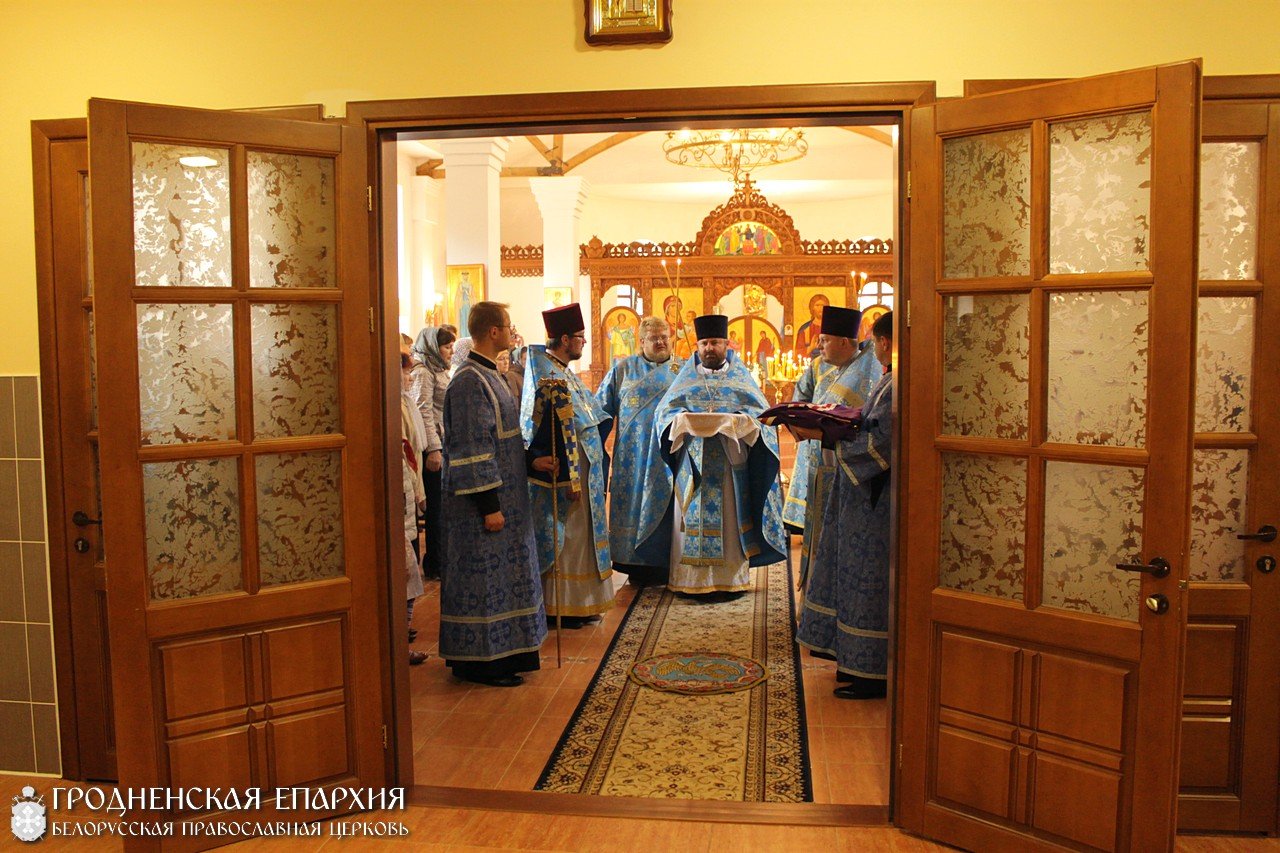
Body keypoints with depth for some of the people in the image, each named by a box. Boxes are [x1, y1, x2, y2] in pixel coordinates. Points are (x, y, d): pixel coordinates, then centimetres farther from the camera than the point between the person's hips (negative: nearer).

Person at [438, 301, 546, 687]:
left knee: (496, 575, 15)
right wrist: (489, 505, -22)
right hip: (484, 500, -10)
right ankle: (477, 661, 9)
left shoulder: (487, 375, 13)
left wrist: (531, 459, 16)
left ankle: (497, 652, 26)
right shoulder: (470, 383, -19)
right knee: (483, 576, -2)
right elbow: (470, 450, -22)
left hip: (504, 495, 10)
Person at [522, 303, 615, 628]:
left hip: (579, 474, 10)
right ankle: (561, 608, 9)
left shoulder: (556, 370, 11)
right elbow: (560, 437, -23)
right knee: (565, 539, -1)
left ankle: (575, 604, 25)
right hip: (565, 476, -10)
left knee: (573, 538, 16)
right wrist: (571, 481, -21)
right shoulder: (554, 381, -21)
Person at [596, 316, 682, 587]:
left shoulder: (683, 370, 11)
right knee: (636, 508, 1)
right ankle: (637, 566, 11)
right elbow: (602, 412, 7)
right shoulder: (622, 370, 8)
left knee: (668, 511, 1)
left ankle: (666, 565, 10)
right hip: (633, 460, 0)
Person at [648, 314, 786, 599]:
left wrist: (735, 421, -21)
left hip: (731, 465, -1)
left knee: (729, 521, 0)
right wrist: (685, 419, -18)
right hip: (693, 464, 1)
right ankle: (694, 580, 5)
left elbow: (759, 413, -1)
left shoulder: (740, 377, 10)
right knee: (694, 520, 0)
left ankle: (730, 579, 7)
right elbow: (665, 410, 3)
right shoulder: (686, 377, 12)